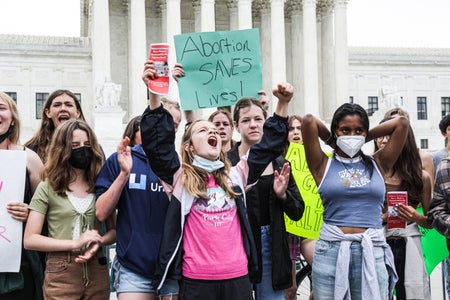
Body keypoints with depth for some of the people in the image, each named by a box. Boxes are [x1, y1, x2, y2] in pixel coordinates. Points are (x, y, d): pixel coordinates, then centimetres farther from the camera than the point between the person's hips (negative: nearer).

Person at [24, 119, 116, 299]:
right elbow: (30, 240, -6)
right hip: (61, 274, -3)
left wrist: (98, 243, -12)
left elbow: (114, 230, 10)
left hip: (97, 271, 3)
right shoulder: (48, 188, -2)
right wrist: (75, 243, -13)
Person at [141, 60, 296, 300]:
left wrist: (282, 105, 3)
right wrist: (154, 94, -20)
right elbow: (156, 143, -11)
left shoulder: (236, 175, 13)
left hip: (237, 276, 3)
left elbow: (268, 147, 12)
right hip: (196, 279, -3)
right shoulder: (180, 176, 2)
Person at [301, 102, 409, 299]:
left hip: (373, 254, 1)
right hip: (330, 253, -1)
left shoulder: (378, 164, 12)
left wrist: (365, 138, 17)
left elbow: (402, 123, 9)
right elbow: (309, 121, -3)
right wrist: (332, 141, 13)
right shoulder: (324, 165, 6)